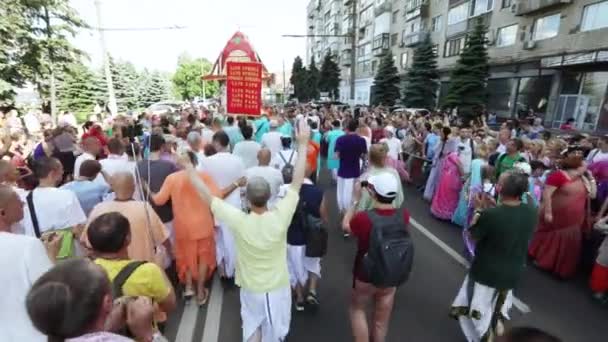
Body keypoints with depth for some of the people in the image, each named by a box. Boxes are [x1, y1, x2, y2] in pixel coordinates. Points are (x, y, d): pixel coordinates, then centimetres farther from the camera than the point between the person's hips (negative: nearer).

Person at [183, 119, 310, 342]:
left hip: (251, 288, 0)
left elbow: (206, 195, -18)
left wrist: (187, 167, -7)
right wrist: (302, 144, -16)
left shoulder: (239, 221, -27)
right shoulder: (280, 217, -28)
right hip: (278, 287, 0)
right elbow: (297, 183, -22)